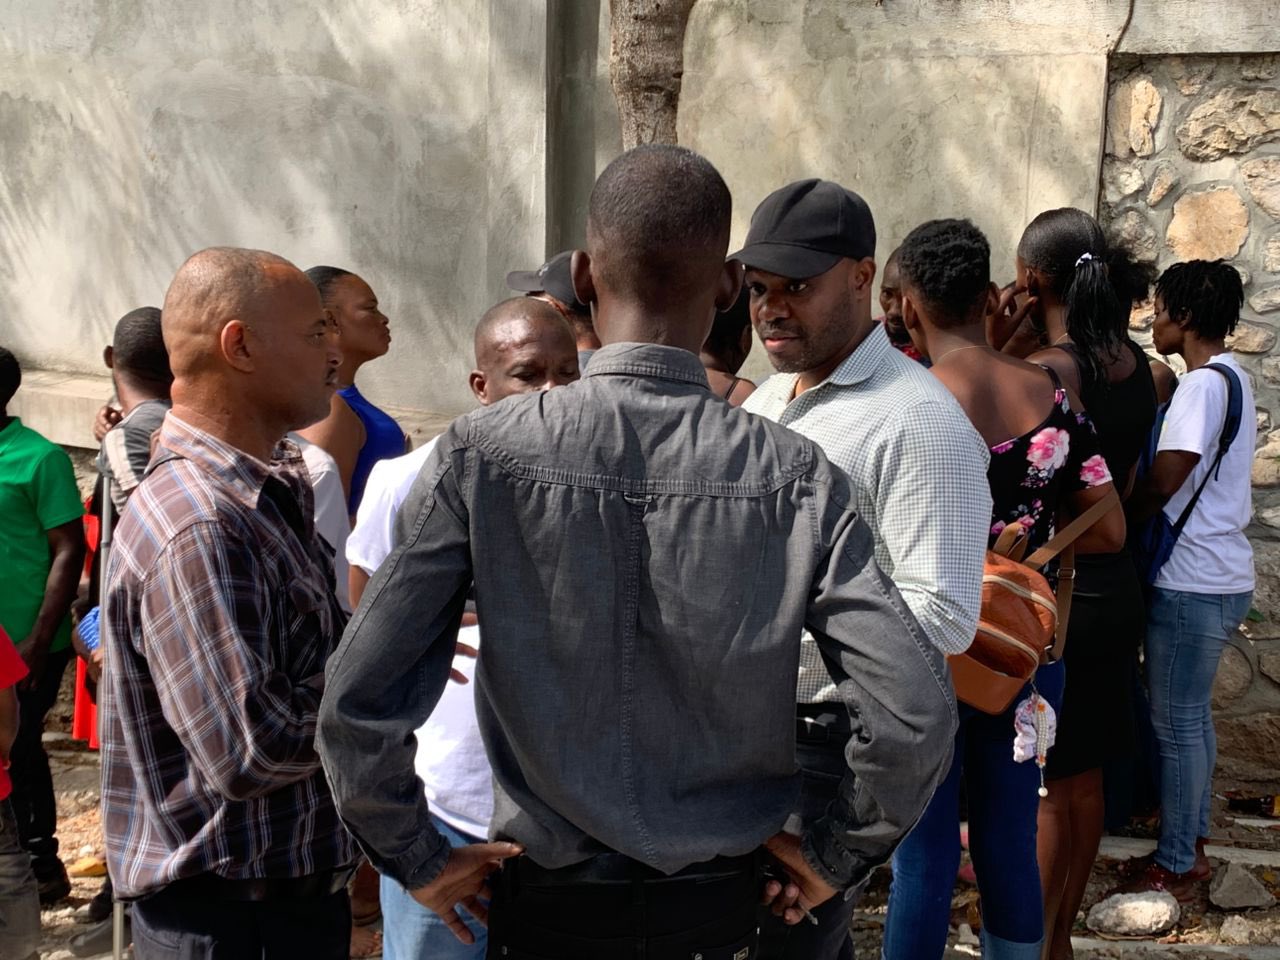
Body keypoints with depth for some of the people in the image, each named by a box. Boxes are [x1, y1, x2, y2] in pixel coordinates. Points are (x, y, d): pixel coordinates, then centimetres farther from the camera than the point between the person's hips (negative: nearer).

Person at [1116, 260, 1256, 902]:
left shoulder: (1202, 385, -17)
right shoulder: (1231, 378, 13)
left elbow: (1159, 486, -21)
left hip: (1191, 584, -10)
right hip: (1221, 576, 10)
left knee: (1176, 722, 0)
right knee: (1192, 716, 17)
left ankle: (1176, 865, 10)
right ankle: (1192, 844, 27)